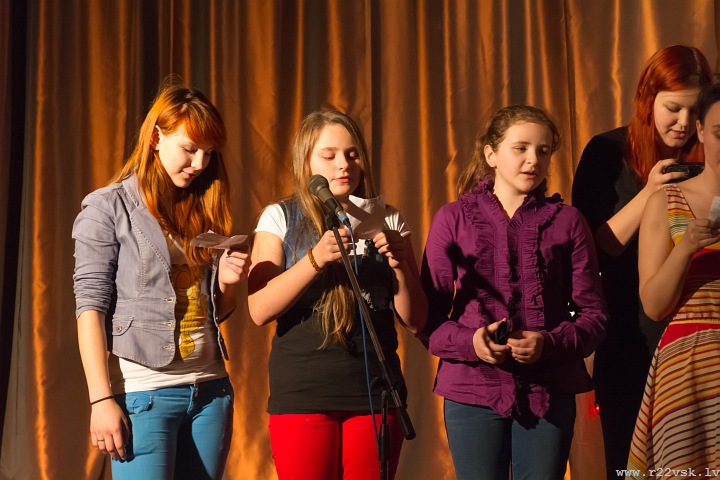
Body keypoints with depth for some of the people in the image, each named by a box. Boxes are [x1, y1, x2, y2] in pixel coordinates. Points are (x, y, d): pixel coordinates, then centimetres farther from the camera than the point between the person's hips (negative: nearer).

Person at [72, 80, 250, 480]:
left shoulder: (205, 209, 15)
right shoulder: (108, 207, -2)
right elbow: (91, 307, -8)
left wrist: (226, 282, -1)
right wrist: (102, 399, -15)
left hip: (210, 389, 6)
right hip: (143, 394, -5)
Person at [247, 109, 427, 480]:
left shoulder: (386, 221, 8)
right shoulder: (280, 217, 3)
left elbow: (415, 320, 5)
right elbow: (259, 310, -9)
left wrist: (400, 265, -13)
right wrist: (316, 258, -21)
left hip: (375, 393, 2)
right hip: (302, 395, -2)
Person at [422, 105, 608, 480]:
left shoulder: (567, 221, 5)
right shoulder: (453, 219, 2)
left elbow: (593, 315, 3)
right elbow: (428, 315, 1)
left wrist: (549, 344, -15)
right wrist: (469, 342, -17)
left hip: (550, 392, 1)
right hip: (472, 391, -1)